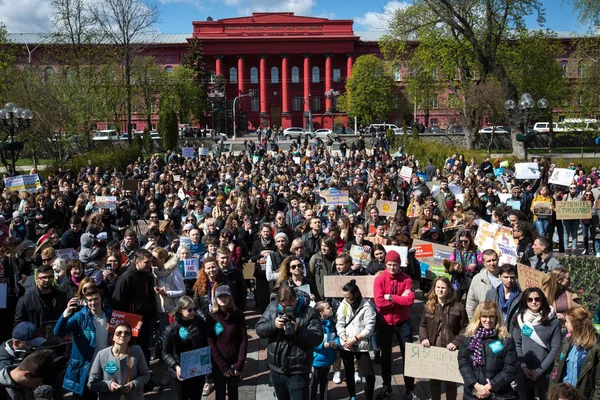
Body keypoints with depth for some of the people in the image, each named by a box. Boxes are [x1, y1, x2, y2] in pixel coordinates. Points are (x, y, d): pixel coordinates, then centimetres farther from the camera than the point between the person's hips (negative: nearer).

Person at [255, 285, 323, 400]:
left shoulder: (308, 312, -12)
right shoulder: (272, 307, 0)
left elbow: (318, 338, -15)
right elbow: (259, 329, -2)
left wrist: (298, 331, -30)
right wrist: (273, 324, -22)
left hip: (297, 372, -5)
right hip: (276, 369, 5)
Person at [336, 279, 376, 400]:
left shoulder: (367, 307, -11)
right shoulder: (343, 305, -2)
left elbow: (369, 328, -13)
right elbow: (339, 324, 0)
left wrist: (355, 339, -17)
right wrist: (344, 339, -14)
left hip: (361, 346, -3)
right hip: (345, 345, 3)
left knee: (370, 375, -10)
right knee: (349, 373, 18)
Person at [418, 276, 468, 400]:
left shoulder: (458, 306, -7)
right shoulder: (429, 306, 3)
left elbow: (465, 328, -5)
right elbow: (422, 325, 11)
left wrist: (456, 342, -16)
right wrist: (423, 338, -7)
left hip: (450, 351, -2)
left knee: (450, 380, 11)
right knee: (434, 380, 15)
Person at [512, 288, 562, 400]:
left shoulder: (553, 322, -4)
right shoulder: (520, 319, 2)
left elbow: (555, 348, -6)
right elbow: (516, 344, 2)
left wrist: (540, 370, -10)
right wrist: (523, 366, -9)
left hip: (545, 372, -2)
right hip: (523, 372, 2)